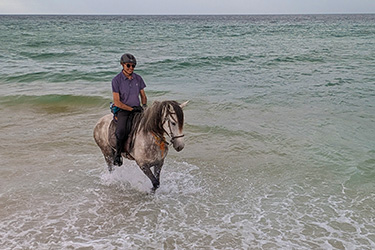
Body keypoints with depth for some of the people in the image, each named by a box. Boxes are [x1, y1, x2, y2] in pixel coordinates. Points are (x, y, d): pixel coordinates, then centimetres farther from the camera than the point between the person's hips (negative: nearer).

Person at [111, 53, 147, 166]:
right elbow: (117, 102, -10)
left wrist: (144, 105, -3)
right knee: (121, 132, -30)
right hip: (122, 110, -5)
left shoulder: (138, 78, 8)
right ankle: (118, 154, -5)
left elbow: (143, 95, 18)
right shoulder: (116, 80, -7)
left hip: (137, 109, 5)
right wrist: (132, 109, -16)